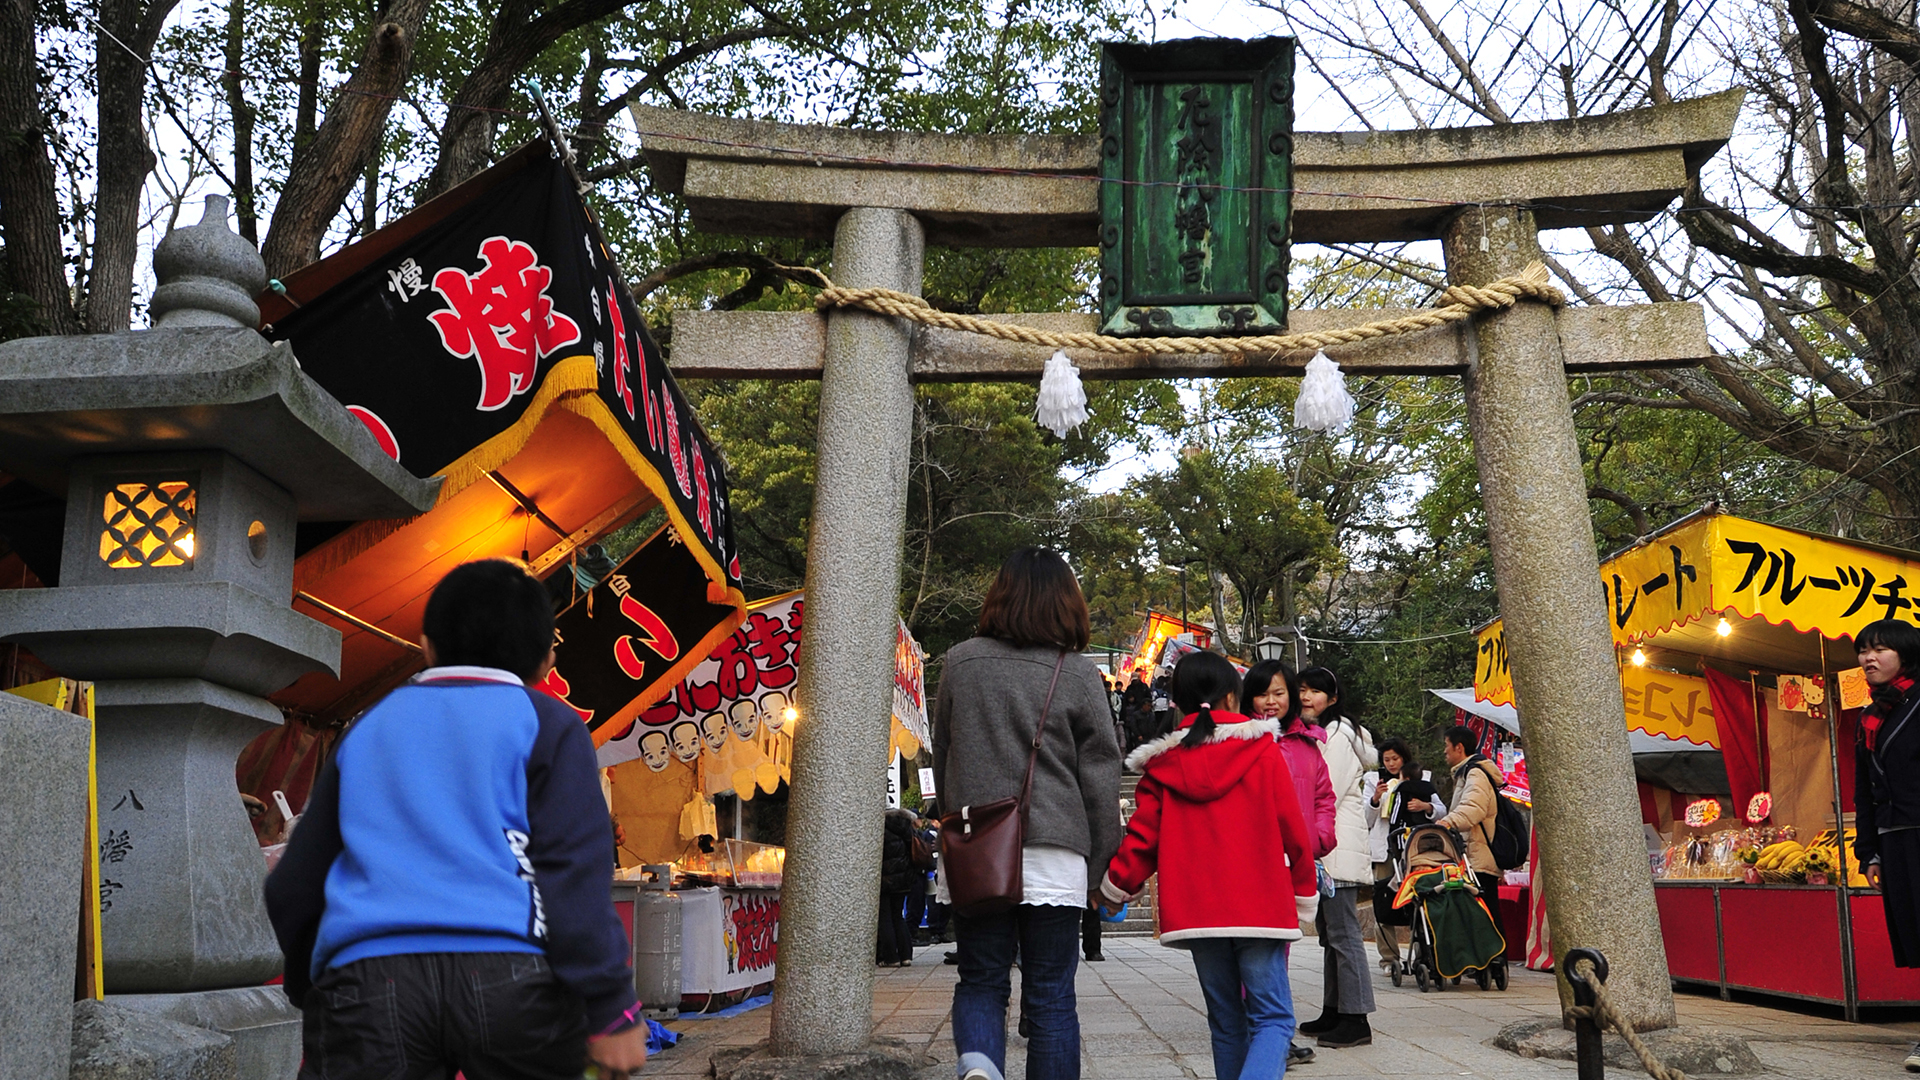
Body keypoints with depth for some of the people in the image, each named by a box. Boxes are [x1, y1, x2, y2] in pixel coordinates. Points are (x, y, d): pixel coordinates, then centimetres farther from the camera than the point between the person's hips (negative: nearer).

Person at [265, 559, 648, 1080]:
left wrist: (307, 989, 39)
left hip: (366, 978, 3)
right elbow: (574, 871, -2)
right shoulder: (549, 724, 11)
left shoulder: (367, 728, 24)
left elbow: (292, 886, 24)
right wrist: (611, 1008, -3)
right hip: (510, 977, -2)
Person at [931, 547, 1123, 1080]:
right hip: (1054, 856, -1)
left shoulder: (959, 662, 4)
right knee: (1051, 996, 7)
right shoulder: (1078, 674, -1)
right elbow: (1100, 777, 2)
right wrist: (1100, 867, 9)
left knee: (980, 982, 12)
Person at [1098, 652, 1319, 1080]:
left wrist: (1115, 888, 19)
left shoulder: (1163, 764, 4)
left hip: (1195, 912, 3)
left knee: (1226, 1020, 15)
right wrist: (1305, 891, 13)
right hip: (1259, 908, -3)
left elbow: (1142, 835, 4)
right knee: (1272, 1017, -2)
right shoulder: (1263, 752, -1)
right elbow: (1293, 830, 0)